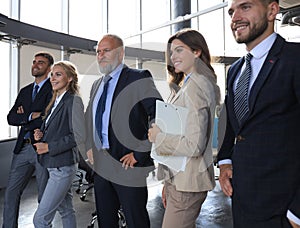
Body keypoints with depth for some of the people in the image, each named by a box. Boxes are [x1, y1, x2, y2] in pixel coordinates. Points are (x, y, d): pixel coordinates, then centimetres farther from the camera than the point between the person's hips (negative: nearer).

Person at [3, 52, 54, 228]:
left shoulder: (53, 89, -7)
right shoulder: (25, 91, 15)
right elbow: (11, 118, 5)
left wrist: (23, 119, -5)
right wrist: (31, 116, -12)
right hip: (23, 147, 7)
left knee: (44, 197, 7)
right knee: (11, 192, 12)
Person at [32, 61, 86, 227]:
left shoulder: (74, 101, -15)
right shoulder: (55, 101, 12)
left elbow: (79, 136, -20)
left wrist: (49, 146, -17)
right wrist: (41, 135, 0)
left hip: (63, 166, -8)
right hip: (54, 165, 8)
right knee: (66, 210, 19)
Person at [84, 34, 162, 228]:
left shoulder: (139, 79, -9)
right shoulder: (97, 85, 15)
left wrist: (140, 153, -17)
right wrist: (89, 146, 12)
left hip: (127, 164, -7)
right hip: (101, 166, 7)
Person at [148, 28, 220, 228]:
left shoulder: (195, 87, -18)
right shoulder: (188, 84, 14)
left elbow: (194, 145, -25)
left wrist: (158, 136, -11)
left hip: (187, 183, -9)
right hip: (179, 178, 9)